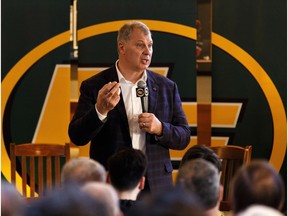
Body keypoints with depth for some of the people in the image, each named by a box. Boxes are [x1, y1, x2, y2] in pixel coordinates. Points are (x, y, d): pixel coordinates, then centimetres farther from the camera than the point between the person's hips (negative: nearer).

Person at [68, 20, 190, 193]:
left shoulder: (167, 87, 9)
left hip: (155, 186, 2)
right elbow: (77, 137, -6)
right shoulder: (94, 86, 0)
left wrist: (160, 128, -10)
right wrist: (100, 110, -23)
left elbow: (184, 138, 10)